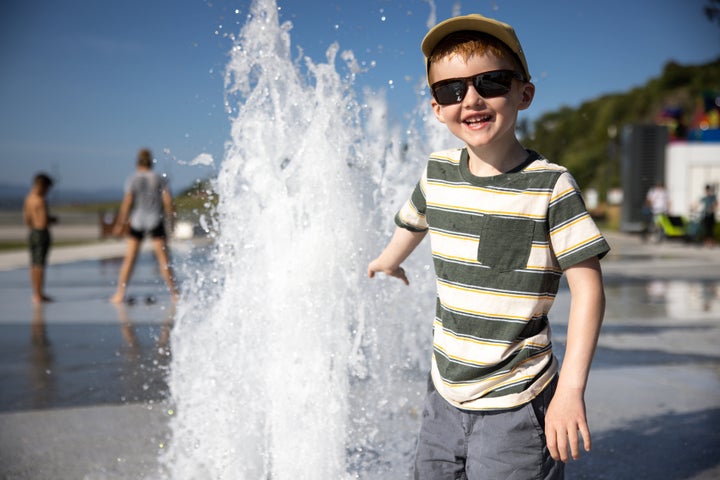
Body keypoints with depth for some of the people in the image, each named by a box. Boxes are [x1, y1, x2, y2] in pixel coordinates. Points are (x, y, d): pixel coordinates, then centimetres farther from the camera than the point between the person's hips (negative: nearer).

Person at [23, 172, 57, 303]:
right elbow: (44, 222, -22)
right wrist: (52, 220, -1)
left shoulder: (28, 199, 9)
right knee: (39, 265, -4)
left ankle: (36, 294, 21)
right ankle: (39, 295, 0)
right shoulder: (41, 200, -18)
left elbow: (26, 220, 14)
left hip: (32, 234, 9)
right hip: (42, 234, -9)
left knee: (34, 265, 13)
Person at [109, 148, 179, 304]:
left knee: (129, 258, 6)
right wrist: (171, 221, 4)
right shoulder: (160, 179, 1)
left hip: (137, 222, 0)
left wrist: (120, 224, -3)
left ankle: (120, 294, 6)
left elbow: (127, 202, -7)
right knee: (163, 258, 2)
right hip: (156, 222, 0)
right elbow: (168, 201, -3)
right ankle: (174, 293, 0)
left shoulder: (133, 180, -2)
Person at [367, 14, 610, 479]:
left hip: (516, 407, -5)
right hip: (445, 396, 5)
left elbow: (588, 288, -12)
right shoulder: (437, 173, 0)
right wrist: (388, 261, 42)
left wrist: (571, 388, -17)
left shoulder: (551, 186, -13)